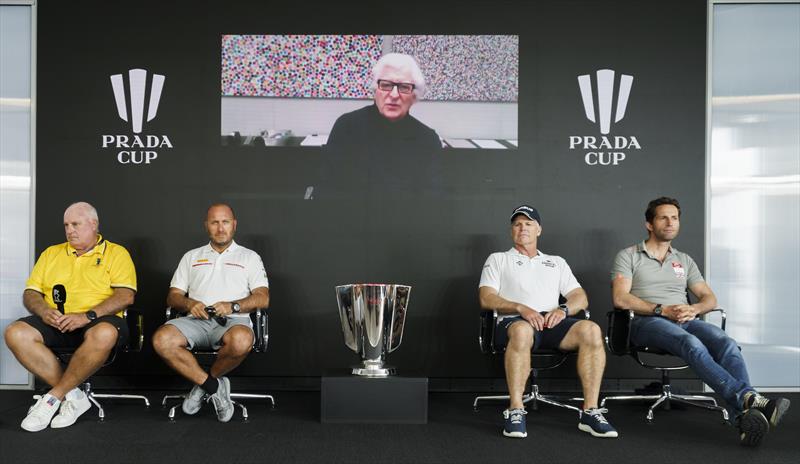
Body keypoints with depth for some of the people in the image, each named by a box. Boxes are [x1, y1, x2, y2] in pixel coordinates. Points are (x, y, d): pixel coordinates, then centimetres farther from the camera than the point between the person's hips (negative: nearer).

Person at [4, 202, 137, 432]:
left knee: (104, 334, -39)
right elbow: (30, 293, 16)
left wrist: (88, 315, -19)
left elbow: (125, 296, -6)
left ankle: (53, 397, -21)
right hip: (55, 324, 4)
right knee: (15, 333, -25)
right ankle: (72, 395, -20)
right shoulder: (51, 253, 23)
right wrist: (44, 311, -7)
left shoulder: (116, 253, 8)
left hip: (97, 321, -4)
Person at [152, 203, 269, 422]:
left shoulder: (249, 257, 18)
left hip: (232, 321, -2)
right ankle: (214, 386, -15)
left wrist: (233, 306, -14)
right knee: (162, 339, -30)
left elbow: (263, 298, 5)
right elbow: (173, 296, 18)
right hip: (196, 321, 2)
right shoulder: (191, 257, 25)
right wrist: (189, 304, -6)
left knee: (241, 340, -39)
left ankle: (205, 383, -9)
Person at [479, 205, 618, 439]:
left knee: (591, 330, -29)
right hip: (515, 321, -3)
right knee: (522, 331, -42)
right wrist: (521, 308, -12)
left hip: (552, 322, 3)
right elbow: (486, 298, 5)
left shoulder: (556, 262, 30)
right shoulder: (498, 259, 21)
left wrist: (563, 309, -5)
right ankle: (515, 411, -34)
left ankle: (590, 412, -25)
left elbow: (581, 297, 19)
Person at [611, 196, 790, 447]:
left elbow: (710, 298, 20)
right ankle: (750, 398, -51)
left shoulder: (684, 260, 27)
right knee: (693, 344, -37)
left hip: (686, 320, 4)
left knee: (727, 343, -29)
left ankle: (746, 416, -47)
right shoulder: (628, 256, 12)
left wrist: (694, 309, -5)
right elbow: (620, 299, -3)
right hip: (648, 322, -4)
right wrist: (662, 310, -13)